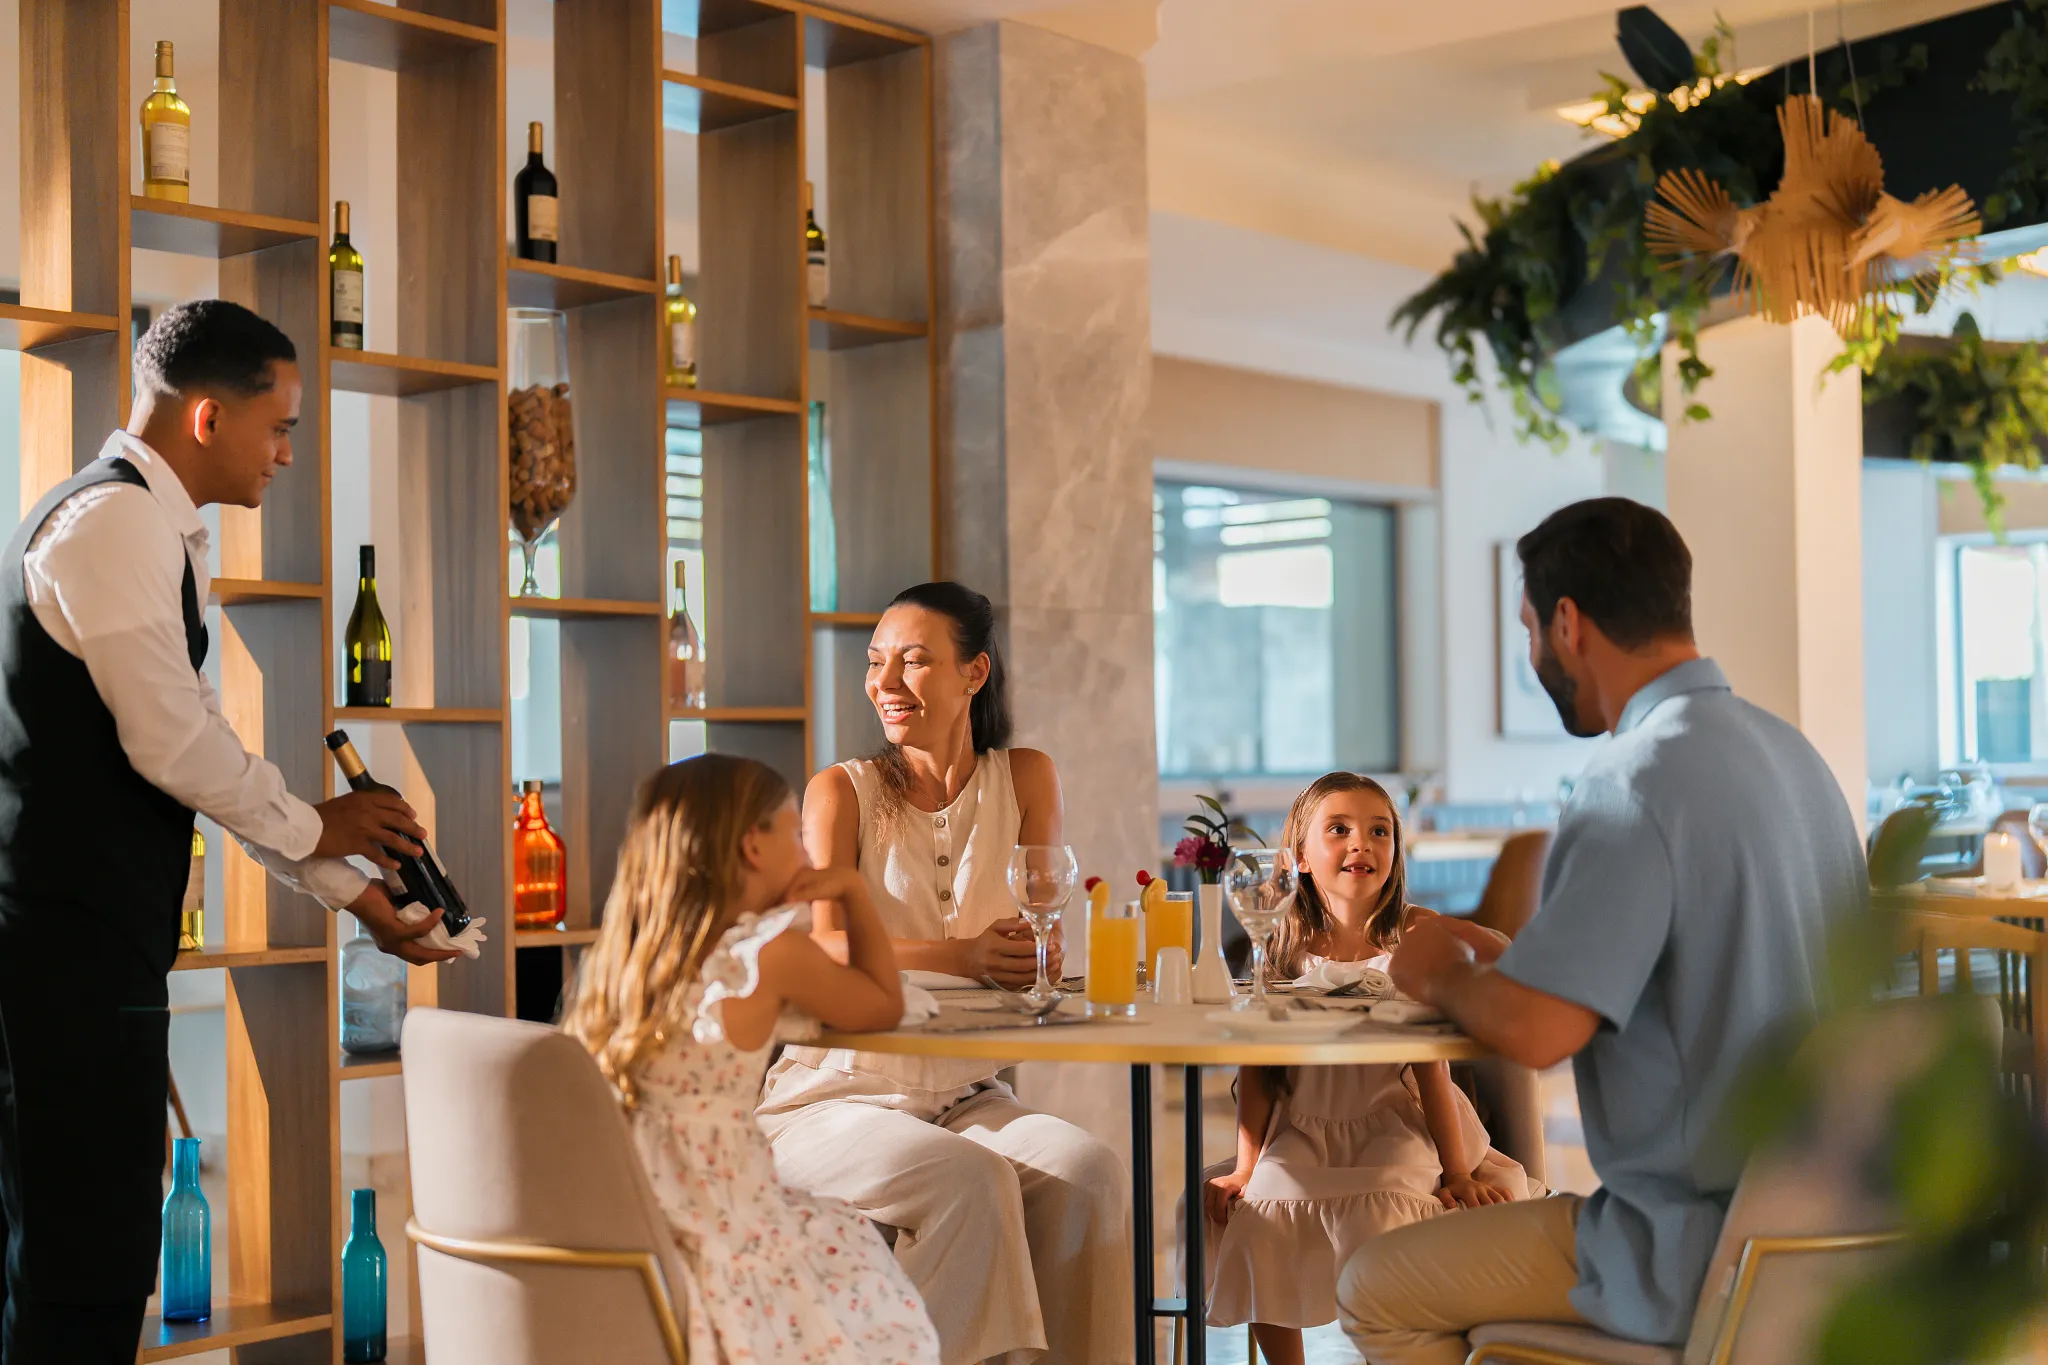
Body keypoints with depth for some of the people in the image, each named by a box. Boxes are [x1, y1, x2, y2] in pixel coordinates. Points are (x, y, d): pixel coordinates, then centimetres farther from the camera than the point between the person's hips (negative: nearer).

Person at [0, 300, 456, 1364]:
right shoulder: (115, 521, -13)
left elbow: (202, 751, 21)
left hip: (100, 937, 10)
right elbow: (172, 746, -18)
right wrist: (313, 831, 0)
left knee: (103, 1254, 12)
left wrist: (357, 892, 21)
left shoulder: (157, 531, 19)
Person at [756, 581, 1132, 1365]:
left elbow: (1038, 943, 2)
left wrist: (1029, 951, -26)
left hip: (966, 1095, 3)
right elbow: (827, 947, -16)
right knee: (969, 1180, -30)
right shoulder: (842, 791, -1)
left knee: (1088, 1172, -25)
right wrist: (963, 957, -36)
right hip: (839, 1095, -2)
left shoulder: (1025, 779, 6)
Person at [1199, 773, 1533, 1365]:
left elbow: (1430, 1060, -4)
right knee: (1253, 1219, -16)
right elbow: (1257, 1066, 3)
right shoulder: (1282, 939, 0)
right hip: (1301, 1133, 3)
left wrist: (1456, 1170, -6)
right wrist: (1246, 1167, -3)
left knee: (1377, 1222, -27)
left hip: (1393, 1127, -2)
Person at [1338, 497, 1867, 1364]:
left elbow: (1536, 1029, -27)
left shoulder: (1636, 782, -22)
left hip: (1704, 1253, -10)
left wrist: (1442, 976, -5)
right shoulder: (1786, 748, 9)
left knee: (1374, 1292, 4)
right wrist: (1491, 952, 17)